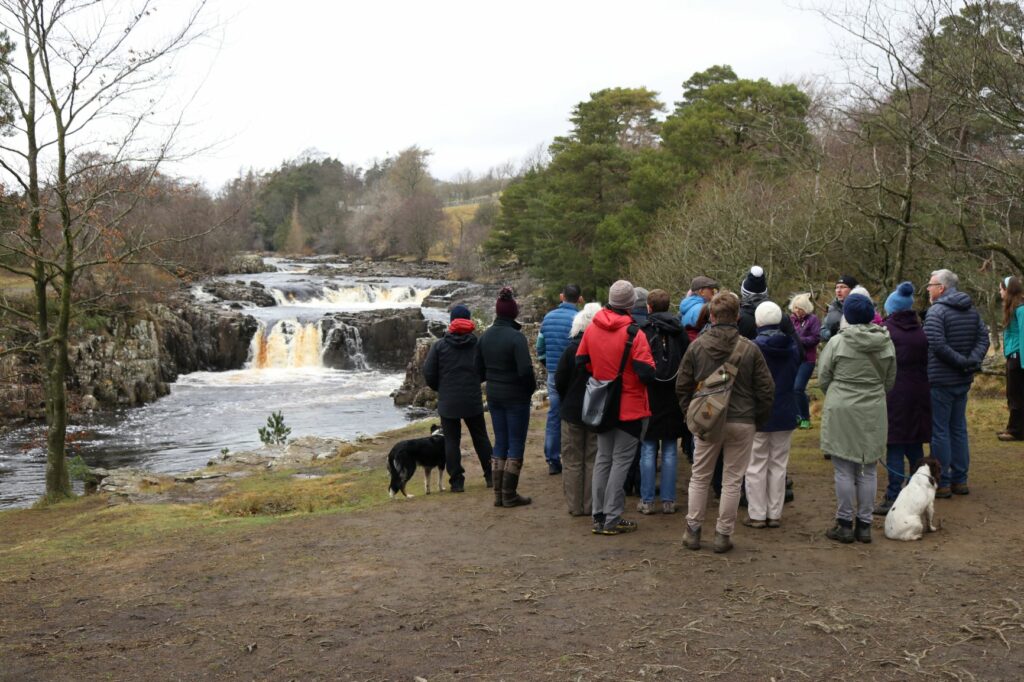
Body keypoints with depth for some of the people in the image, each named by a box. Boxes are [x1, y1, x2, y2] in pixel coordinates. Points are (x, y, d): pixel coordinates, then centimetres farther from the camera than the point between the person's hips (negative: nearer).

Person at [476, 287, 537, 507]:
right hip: (516, 397, -6)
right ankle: (510, 495, 7)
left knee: (500, 443, 14)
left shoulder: (485, 336, 2)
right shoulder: (516, 337, -18)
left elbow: (479, 369, 8)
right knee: (516, 444, 4)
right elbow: (525, 370, -22)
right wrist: (531, 387, -5)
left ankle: (499, 494, 17)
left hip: (493, 396, 6)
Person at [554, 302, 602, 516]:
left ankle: (575, 505, 9)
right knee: (593, 459, 9)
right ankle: (591, 505, 11)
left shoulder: (572, 349, -11)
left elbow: (559, 381, -7)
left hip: (573, 410, -1)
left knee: (572, 460, 8)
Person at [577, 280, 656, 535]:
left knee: (603, 458, 15)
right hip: (630, 407, -5)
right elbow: (647, 373, -21)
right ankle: (612, 520, 4)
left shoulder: (591, 330, -2)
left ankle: (598, 515, 20)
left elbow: (581, 362, 7)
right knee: (621, 461, 2)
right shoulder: (634, 334, -18)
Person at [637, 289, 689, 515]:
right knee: (670, 451, 8)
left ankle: (647, 501, 6)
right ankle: (668, 501, 10)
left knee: (648, 450, 4)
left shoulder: (643, 332, -8)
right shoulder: (679, 332, 2)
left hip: (649, 399, -2)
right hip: (673, 401, 2)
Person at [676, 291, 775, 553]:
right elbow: (766, 388, -5)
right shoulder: (749, 349, -7)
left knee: (700, 477, 15)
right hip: (742, 423, -1)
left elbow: (682, 386, 0)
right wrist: (759, 419, 7)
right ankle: (723, 535, 13)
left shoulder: (697, 346, -4)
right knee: (732, 481, 8)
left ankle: (692, 530, 18)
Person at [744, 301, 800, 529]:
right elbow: (796, 373, 11)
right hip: (785, 414, 4)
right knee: (779, 465, 11)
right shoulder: (793, 346, -1)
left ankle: (757, 514, 9)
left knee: (756, 466, 5)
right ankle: (775, 514, 16)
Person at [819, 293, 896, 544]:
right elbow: (890, 381, 10)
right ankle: (864, 525, 16)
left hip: (842, 411, -3)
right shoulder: (886, 343, 1)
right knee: (868, 471, 10)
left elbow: (823, 378, -2)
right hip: (874, 412, 4)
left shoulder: (837, 342, -10)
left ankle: (845, 525, 9)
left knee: (844, 470, 3)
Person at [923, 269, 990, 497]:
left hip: (940, 381, -7)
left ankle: (942, 483, 4)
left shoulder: (936, 311, -15)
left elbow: (937, 345, -25)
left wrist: (962, 362, -18)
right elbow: (984, 338, 2)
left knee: (940, 431, 0)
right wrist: (973, 361, -8)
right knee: (958, 429, 15)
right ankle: (960, 480, 20)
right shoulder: (972, 310, 9)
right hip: (963, 381, 8)